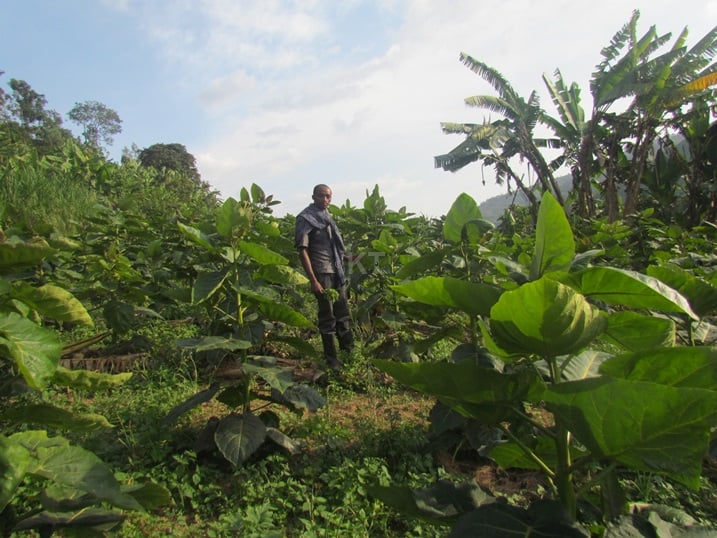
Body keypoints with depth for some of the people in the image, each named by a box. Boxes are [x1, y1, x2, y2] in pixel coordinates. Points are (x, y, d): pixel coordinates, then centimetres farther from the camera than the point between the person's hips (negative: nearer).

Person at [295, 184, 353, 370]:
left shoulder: (327, 217, 16)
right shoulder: (305, 218, -6)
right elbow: (302, 250, -12)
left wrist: (342, 270, 14)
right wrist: (313, 281, -18)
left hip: (337, 272, 7)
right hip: (322, 272, -7)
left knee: (343, 314, 13)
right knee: (327, 318, 0)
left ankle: (349, 352, 25)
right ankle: (331, 359, 12)